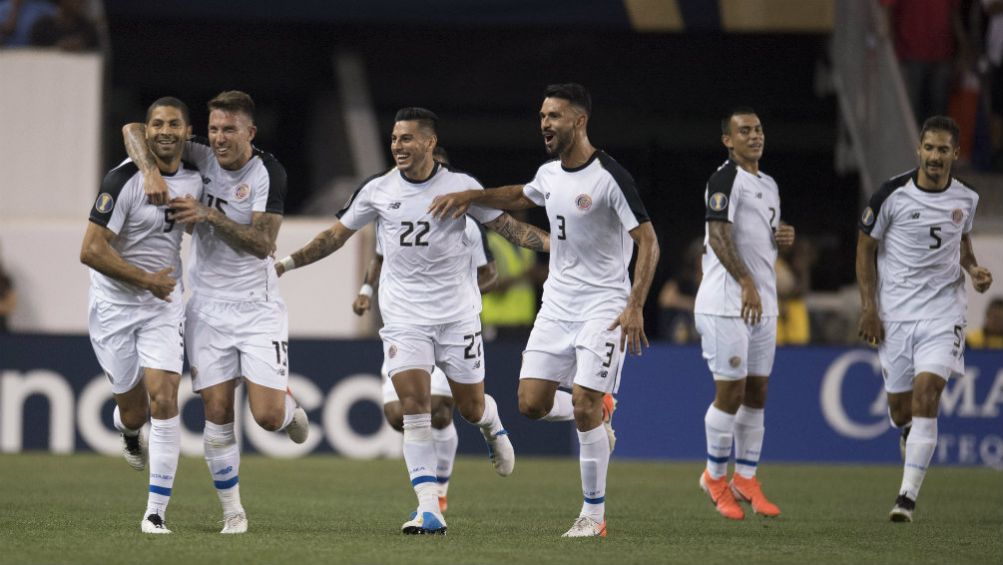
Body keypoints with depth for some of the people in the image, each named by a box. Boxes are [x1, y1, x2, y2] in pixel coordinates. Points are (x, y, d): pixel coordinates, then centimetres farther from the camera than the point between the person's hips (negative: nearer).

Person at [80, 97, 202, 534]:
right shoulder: (124, 180, -16)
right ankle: (129, 431, 46)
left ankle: (156, 511, -8)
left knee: (163, 402, -13)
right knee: (133, 410, 5)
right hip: (115, 305, -3)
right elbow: (91, 251, -20)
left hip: (164, 304, 3)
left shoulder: (193, 180, 2)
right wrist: (147, 279, -15)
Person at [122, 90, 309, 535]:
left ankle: (289, 406, 28)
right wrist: (150, 172, -23)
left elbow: (262, 244, -18)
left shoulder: (268, 173, -11)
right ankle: (232, 512, 8)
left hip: (258, 306, -2)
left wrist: (209, 216, -27)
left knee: (267, 416, -10)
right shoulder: (201, 156, -2)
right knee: (217, 412, -3)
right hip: (208, 307, 2)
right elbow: (134, 130, -6)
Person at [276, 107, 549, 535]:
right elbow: (336, 235, 10)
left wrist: (553, 244, -10)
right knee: (414, 407, -14)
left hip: (457, 314, -1)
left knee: (471, 407, 7)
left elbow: (505, 225, 2)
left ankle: (493, 428, 48)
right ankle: (429, 511, -16)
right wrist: (286, 263, 6)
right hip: (404, 318, 1)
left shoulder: (460, 186, -5)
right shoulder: (377, 191, 0)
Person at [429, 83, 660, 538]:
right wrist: (470, 197, 20)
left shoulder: (609, 177, -15)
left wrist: (634, 307, -23)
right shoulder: (550, 174, 8)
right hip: (557, 304, 7)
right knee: (532, 403, -4)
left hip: (603, 306, -7)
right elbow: (520, 196, 33)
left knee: (584, 405, -14)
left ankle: (594, 514, -2)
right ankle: (599, 416, 26)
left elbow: (648, 241, -15)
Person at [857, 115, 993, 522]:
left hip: (942, 311, 0)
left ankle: (908, 496, -17)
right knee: (899, 407, 5)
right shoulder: (892, 195, -8)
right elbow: (866, 248, 2)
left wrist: (973, 269, 1)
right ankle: (911, 435, 46)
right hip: (894, 315, 0)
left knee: (926, 394, -18)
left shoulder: (966, 199, 2)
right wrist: (868, 307, -4)